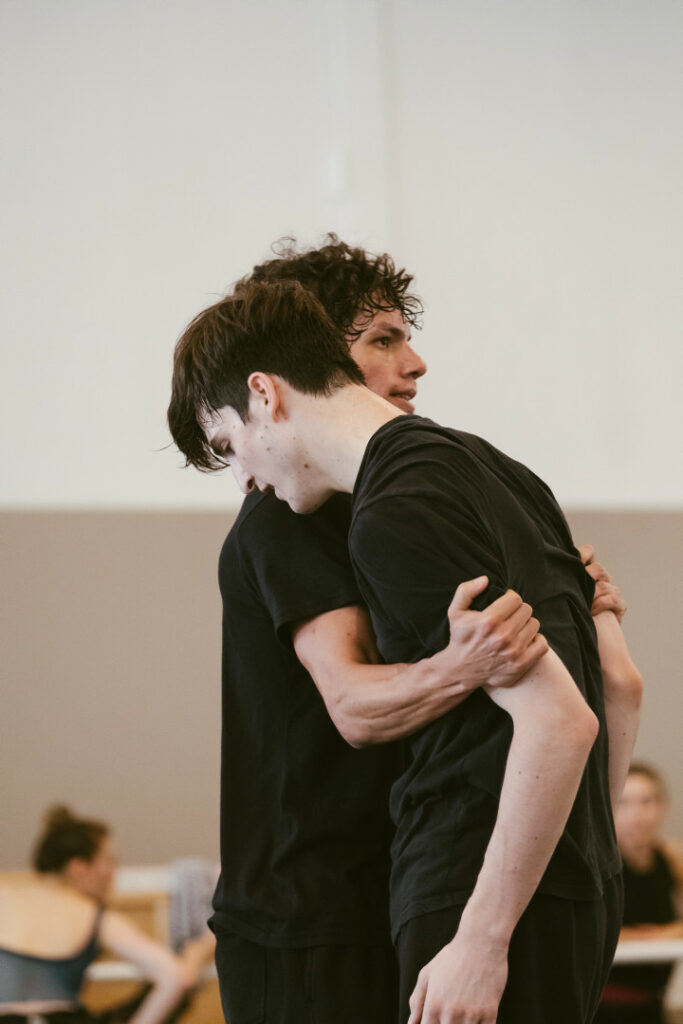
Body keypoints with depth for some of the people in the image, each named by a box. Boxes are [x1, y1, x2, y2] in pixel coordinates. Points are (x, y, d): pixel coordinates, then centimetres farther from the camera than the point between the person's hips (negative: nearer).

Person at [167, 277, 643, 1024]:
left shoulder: (394, 518, -15)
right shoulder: (491, 471, 14)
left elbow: (559, 718, -22)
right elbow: (622, 684, 19)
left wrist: (481, 938, -20)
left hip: (485, 900, -9)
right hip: (577, 892, 9)